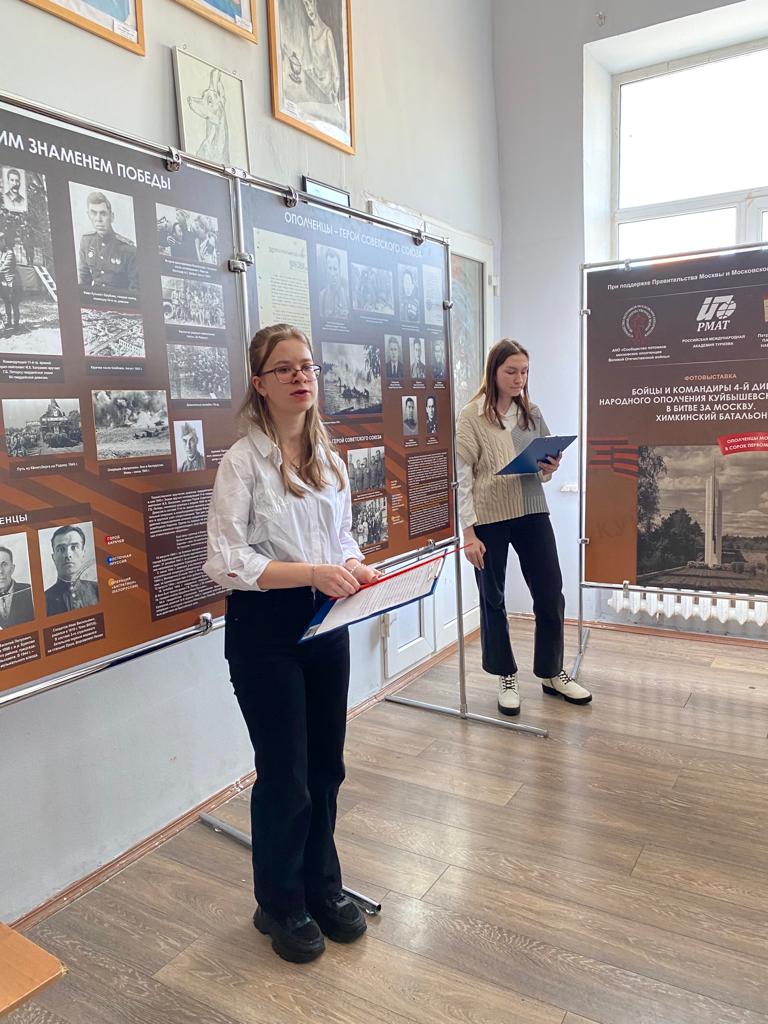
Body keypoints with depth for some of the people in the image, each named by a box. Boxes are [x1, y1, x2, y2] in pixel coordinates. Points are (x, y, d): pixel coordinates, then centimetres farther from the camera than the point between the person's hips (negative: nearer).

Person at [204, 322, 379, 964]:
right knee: (285, 776, 8)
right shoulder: (242, 462, -12)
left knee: (326, 765, 16)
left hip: (326, 623, 6)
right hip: (265, 630, -6)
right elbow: (225, 562, -17)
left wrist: (355, 567, -6)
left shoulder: (329, 457, 7)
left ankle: (322, 886, 40)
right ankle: (281, 905, 33)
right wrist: (313, 573, -25)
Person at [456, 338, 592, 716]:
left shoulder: (531, 412, 9)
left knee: (551, 595, 7)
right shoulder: (472, 416, -6)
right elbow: (462, 478, -9)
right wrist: (469, 532, -13)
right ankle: (507, 678, 27)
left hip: (533, 513, 5)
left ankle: (552, 673, 27)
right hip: (489, 518, -4)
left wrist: (550, 468, -7)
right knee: (493, 600, 9)